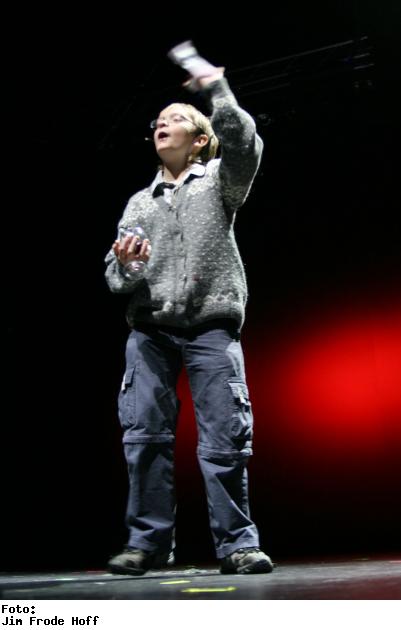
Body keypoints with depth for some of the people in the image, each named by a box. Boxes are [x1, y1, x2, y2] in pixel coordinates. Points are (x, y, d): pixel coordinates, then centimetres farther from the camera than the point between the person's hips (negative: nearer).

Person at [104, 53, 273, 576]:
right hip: (151, 328, 3)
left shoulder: (220, 180, 14)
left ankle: (236, 543, -2)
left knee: (225, 435, -8)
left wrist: (216, 92, -9)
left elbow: (243, 145, -9)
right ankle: (149, 541, 2)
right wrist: (124, 265, -7)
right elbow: (115, 276, 16)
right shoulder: (139, 203, 22)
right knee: (144, 433, -4)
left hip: (211, 326, -3)